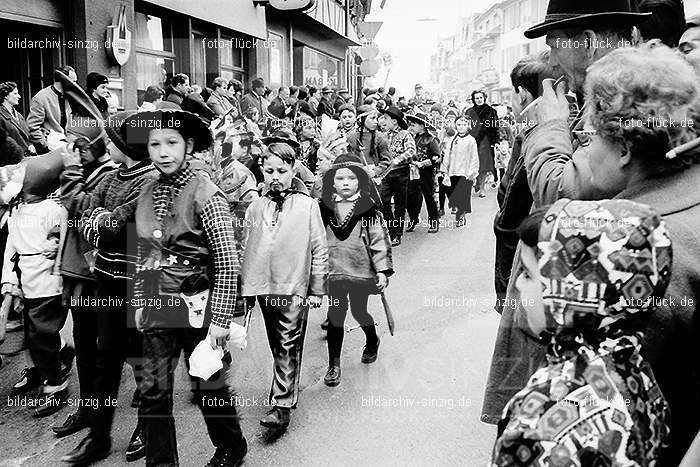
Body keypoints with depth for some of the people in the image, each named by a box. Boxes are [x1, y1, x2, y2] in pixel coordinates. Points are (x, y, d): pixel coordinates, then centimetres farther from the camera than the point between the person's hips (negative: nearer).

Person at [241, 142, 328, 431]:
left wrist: (317, 290, -3)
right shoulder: (255, 208, 6)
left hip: (294, 288, -4)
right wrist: (244, 287, 11)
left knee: (288, 348, -3)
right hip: (263, 287, 4)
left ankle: (282, 405, 0)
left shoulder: (307, 206, -4)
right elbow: (246, 249, 12)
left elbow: (319, 250, -3)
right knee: (277, 346, 16)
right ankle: (288, 385, 33)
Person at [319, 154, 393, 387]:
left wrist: (383, 270, -10)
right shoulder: (324, 207, 1)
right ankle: (334, 365, 13)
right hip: (333, 272, 2)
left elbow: (379, 239, -6)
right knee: (335, 317, 2)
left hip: (361, 271, -2)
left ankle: (372, 342, 44)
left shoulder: (368, 208, -6)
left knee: (359, 312, 11)